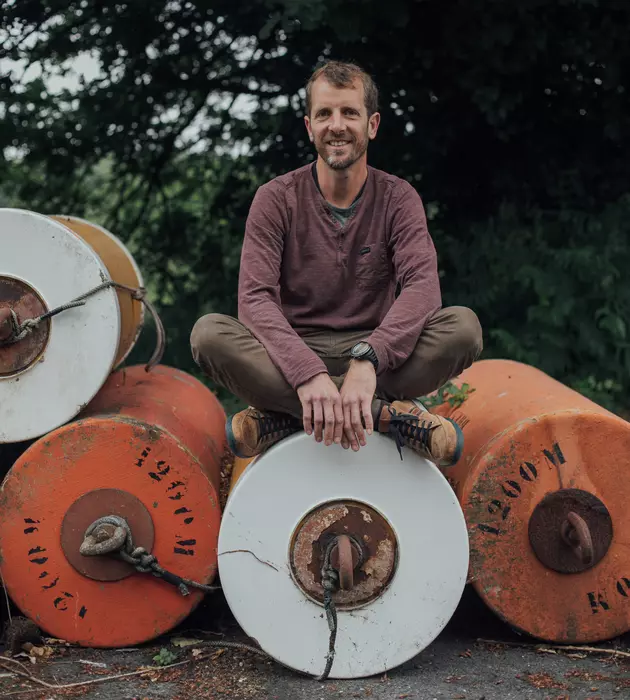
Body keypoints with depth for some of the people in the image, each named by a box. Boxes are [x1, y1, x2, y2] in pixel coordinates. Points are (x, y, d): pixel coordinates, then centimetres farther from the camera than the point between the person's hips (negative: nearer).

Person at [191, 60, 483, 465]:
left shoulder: (398, 199, 0)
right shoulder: (277, 199, -3)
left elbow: (423, 287, -16)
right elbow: (255, 298, -16)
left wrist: (367, 359, -35)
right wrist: (308, 374, -34)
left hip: (377, 353, 1)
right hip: (294, 353, 0)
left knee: (463, 326, -25)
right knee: (209, 333, -29)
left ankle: (286, 415, -29)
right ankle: (385, 413, -34)